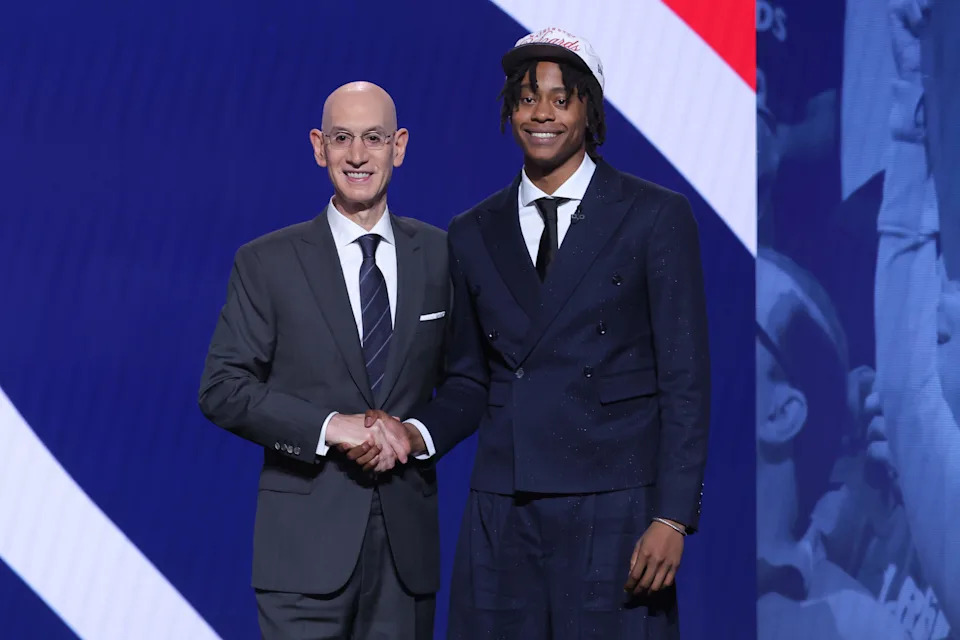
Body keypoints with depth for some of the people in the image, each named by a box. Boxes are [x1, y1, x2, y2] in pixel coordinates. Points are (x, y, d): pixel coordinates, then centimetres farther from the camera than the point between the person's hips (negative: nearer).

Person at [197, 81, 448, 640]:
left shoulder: (440, 254, 7)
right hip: (307, 538, -2)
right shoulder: (267, 262, 1)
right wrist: (330, 426, -16)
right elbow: (223, 390, -4)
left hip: (409, 534, 2)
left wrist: (419, 435, -8)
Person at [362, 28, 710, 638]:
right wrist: (417, 432, -2)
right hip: (501, 515, 3)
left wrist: (672, 517, -10)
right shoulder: (473, 234, 14)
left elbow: (685, 380, -2)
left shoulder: (657, 216, 1)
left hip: (612, 514, -3)